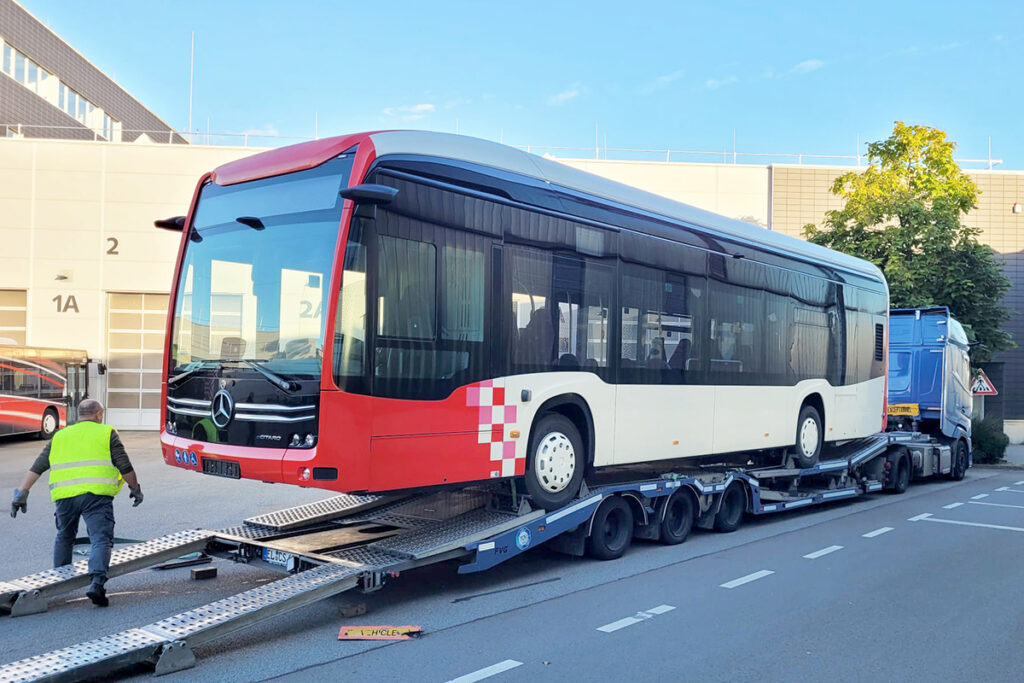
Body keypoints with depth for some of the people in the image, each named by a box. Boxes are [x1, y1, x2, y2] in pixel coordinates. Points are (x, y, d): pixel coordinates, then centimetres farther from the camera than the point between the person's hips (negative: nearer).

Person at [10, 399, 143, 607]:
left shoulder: (60, 436, 21)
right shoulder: (106, 433, 9)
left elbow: (37, 467, 16)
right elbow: (124, 466, 3)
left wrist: (22, 492, 15)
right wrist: (135, 488, 14)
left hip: (65, 495, 4)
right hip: (96, 494, -4)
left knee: (64, 537, 25)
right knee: (101, 539, -7)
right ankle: (97, 582, -25)